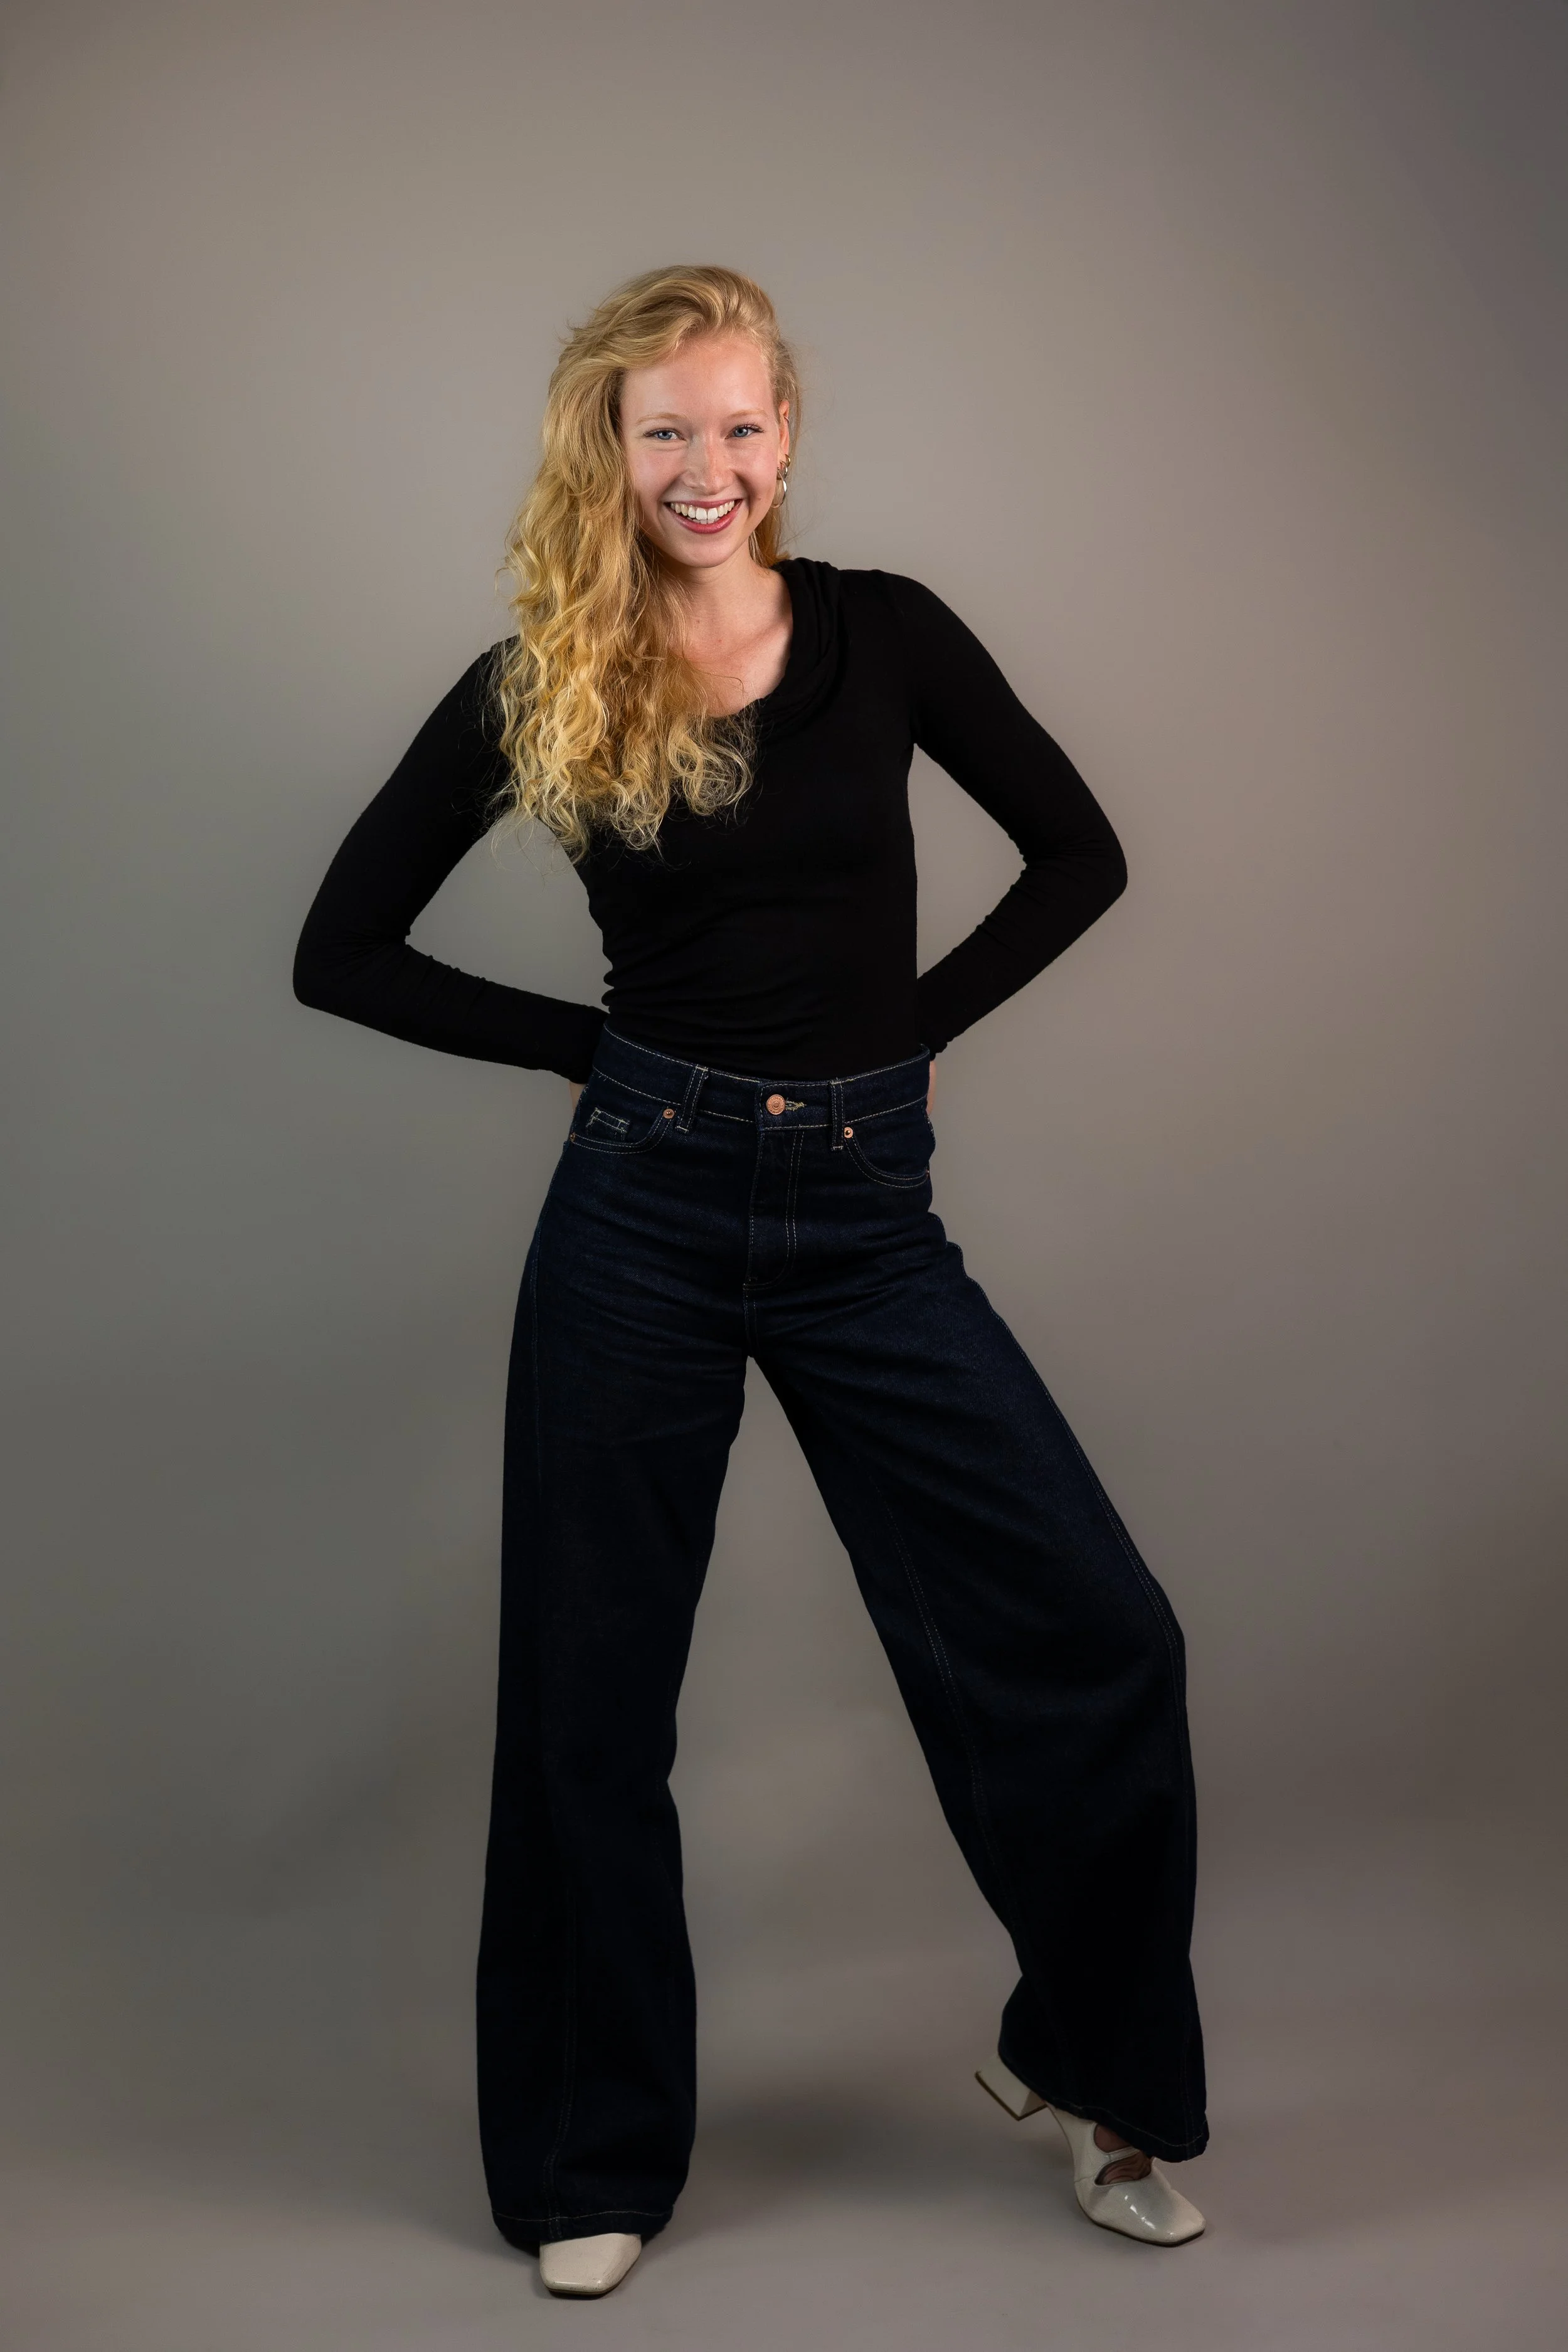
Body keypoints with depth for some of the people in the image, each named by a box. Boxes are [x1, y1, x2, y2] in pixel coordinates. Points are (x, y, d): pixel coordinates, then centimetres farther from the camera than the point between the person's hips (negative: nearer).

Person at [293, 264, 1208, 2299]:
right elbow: (344, 951, 5)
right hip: (645, 1208, -1)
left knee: (1089, 1632, -2)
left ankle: (1095, 2059, 24)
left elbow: (1079, 856, 11)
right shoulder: (533, 688, 0)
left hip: (869, 1213, 1)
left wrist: (915, 1027, 2)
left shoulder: (885, 635, 3)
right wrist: (589, 1045, 1)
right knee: (592, 1691, 6)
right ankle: (596, 2156, 27)